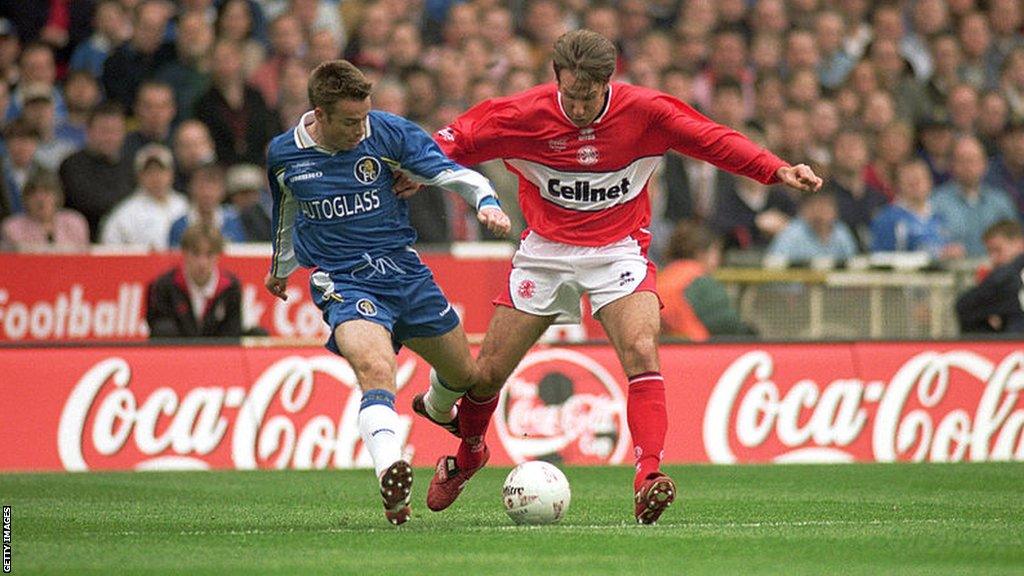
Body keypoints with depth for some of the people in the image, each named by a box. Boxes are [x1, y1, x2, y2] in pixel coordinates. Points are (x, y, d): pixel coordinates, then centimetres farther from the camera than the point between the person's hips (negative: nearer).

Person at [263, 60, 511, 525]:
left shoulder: (389, 133, -8)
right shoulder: (283, 155, -2)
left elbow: (452, 172, -6)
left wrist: (485, 201, -28)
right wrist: (281, 268, 36)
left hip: (404, 271, 3)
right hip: (343, 283, -3)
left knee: (464, 375, 17)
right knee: (376, 370, -32)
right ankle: (390, 475, -49)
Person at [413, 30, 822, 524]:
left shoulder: (645, 111, -14)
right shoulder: (524, 114, -14)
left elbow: (714, 141, -6)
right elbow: (457, 140, -4)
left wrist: (778, 171, -16)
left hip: (618, 252, -1)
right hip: (545, 253, 1)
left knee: (642, 353, -25)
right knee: (487, 372, 4)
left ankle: (649, 478, -30)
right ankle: (468, 454, 35)